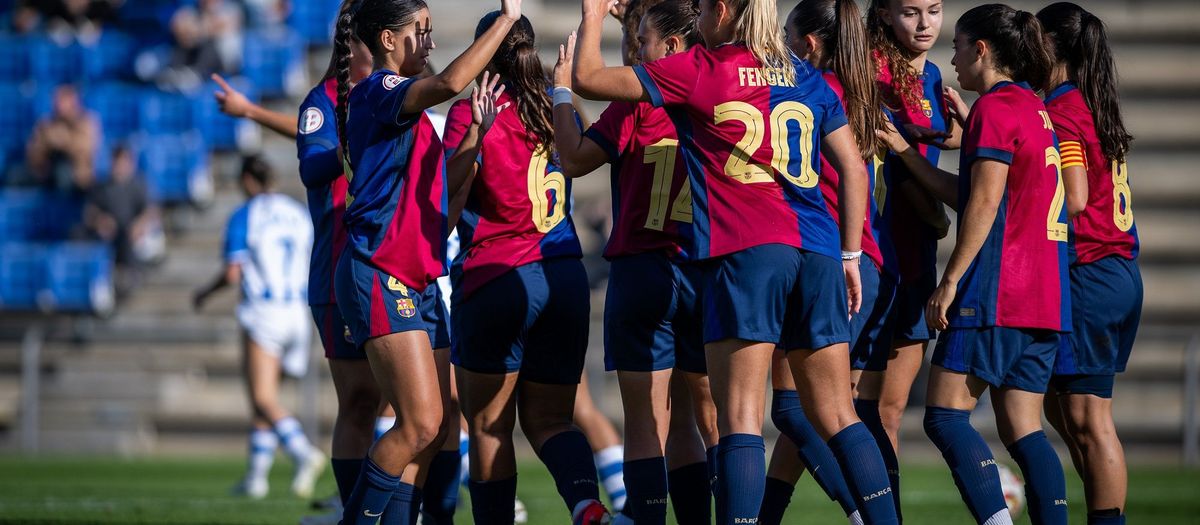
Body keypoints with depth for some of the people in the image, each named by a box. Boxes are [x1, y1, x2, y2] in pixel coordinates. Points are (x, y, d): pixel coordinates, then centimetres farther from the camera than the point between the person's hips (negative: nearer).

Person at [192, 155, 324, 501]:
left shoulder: (244, 217, -5)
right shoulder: (299, 214, 11)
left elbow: (233, 274, -11)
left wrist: (205, 294, 7)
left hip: (262, 312, -6)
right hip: (296, 312, 6)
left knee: (264, 400, -10)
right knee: (263, 397, 16)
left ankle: (305, 454, -32)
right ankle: (256, 476, 17)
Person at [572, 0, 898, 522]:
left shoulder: (700, 70, 2)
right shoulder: (807, 78, 16)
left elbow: (588, 79, 7)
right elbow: (853, 168, 14)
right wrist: (849, 254, 19)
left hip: (744, 253, -5)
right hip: (816, 254, 5)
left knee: (740, 420, -8)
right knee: (837, 416, 10)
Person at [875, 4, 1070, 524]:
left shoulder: (995, 107, -8)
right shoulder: (1035, 109, 19)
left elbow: (984, 204, -15)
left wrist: (950, 280, -14)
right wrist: (907, 155, 21)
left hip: (995, 293, -9)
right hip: (1043, 297, 9)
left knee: (945, 417, -7)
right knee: (1023, 429, 6)